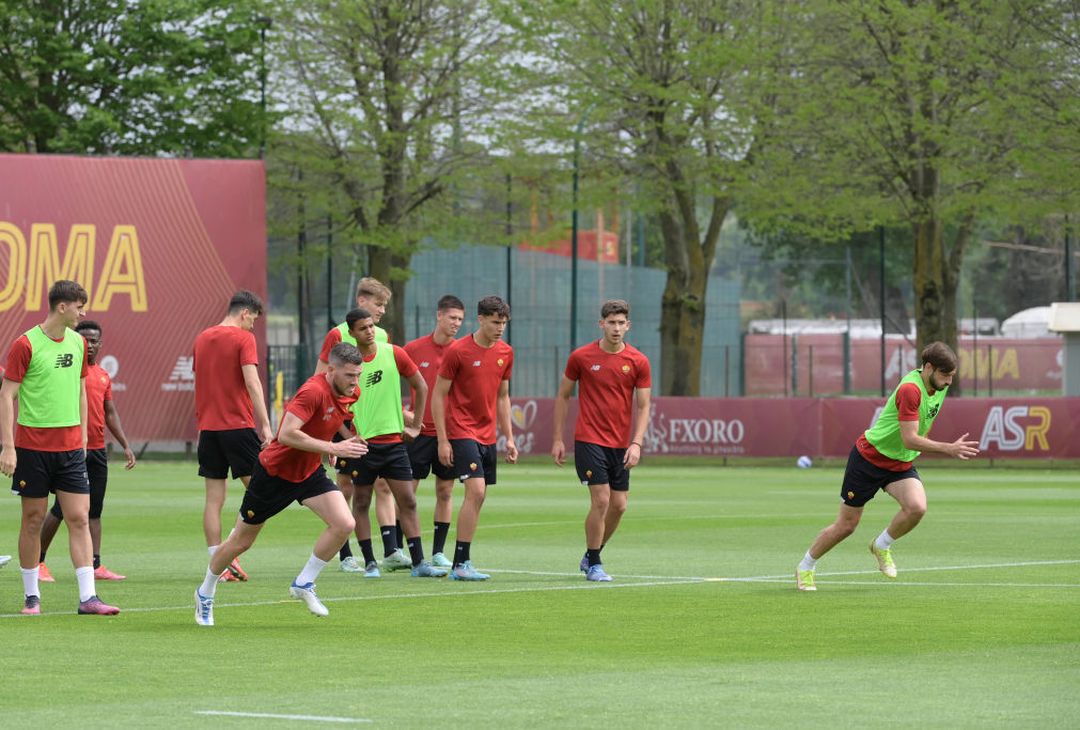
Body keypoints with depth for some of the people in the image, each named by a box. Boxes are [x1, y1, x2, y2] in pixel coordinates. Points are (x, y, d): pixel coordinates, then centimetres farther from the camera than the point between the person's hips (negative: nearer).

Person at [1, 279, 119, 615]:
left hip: (71, 447, 5)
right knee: (33, 519, 4)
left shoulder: (78, 342, 9)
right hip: (33, 446, -5)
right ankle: (31, 595, 14)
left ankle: (87, 597, -5)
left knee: (80, 519, -3)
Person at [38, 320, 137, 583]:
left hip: (98, 450, 6)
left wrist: (125, 446, 14)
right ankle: (38, 561, 7)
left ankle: (95, 566, 2)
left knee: (95, 510, 4)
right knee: (61, 509, -4)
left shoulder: (103, 375, 15)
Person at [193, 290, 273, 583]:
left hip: (208, 426, 6)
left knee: (214, 499, 5)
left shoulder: (202, 338, 13)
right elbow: (252, 383, -15)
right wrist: (265, 425, -15)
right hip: (238, 425, -6)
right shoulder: (243, 338, -7)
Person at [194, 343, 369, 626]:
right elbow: (286, 435, -38)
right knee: (241, 542, 9)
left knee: (344, 524, -16)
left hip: (310, 472, 6)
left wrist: (338, 446, 11)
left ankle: (303, 584, 1)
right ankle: (205, 594, 33)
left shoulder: (351, 394, -4)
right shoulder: (314, 391, -30)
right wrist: (332, 447, -37)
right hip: (274, 472, -6)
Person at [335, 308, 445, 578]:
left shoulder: (394, 354, 0)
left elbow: (421, 387, 10)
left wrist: (415, 425, 7)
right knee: (361, 502, 4)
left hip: (393, 439, 2)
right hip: (361, 442, -2)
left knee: (407, 501, 0)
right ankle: (369, 563, 12)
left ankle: (419, 563, 2)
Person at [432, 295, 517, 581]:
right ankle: (461, 564, -16)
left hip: (487, 436, 7)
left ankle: (462, 562, 11)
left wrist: (509, 437, 13)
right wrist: (443, 441, -10)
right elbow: (438, 395, -6)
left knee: (477, 498, 5)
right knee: (476, 491, -18)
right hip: (462, 432, -7)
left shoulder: (505, 353, 8)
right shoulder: (457, 351, -10)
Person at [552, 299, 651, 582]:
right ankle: (594, 564, 1)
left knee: (619, 505, 4)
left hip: (621, 445, 3)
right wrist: (557, 439, 3)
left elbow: (643, 407, 2)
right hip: (589, 440, -3)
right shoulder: (581, 357, -3)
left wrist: (636, 444, -10)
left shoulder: (638, 362, 0)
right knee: (601, 500, -12)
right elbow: (563, 396, 6)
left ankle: (591, 557, 25)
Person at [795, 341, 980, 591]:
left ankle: (882, 546, 6)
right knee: (846, 525, 3)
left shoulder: (939, 386, -3)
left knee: (917, 507, -22)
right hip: (869, 458, -6)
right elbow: (909, 439, -33)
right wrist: (949, 449, -39)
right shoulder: (910, 389, -29)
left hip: (901, 463, 6)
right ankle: (805, 568, 26)